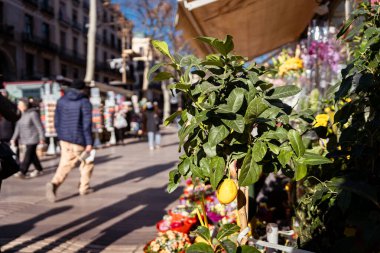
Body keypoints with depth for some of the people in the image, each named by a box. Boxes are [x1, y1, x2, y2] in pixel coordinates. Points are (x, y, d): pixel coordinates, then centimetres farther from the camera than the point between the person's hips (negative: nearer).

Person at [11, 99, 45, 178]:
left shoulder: (32, 114, -16)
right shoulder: (21, 115, 6)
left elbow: (39, 126, -14)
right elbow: (18, 127, 8)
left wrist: (42, 137, -15)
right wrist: (14, 138, 1)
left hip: (33, 138, -8)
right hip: (25, 138, 8)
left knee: (28, 155, -10)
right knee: (32, 155, 14)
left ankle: (22, 172, -11)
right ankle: (39, 169, 26)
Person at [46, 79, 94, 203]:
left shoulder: (61, 100, 8)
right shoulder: (85, 102, -8)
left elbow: (57, 121, 11)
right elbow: (87, 124, -14)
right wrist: (89, 143, -13)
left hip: (65, 138, 4)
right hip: (79, 139, -4)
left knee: (65, 164, 4)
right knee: (87, 162, 17)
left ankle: (54, 184, -20)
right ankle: (84, 187, 22)